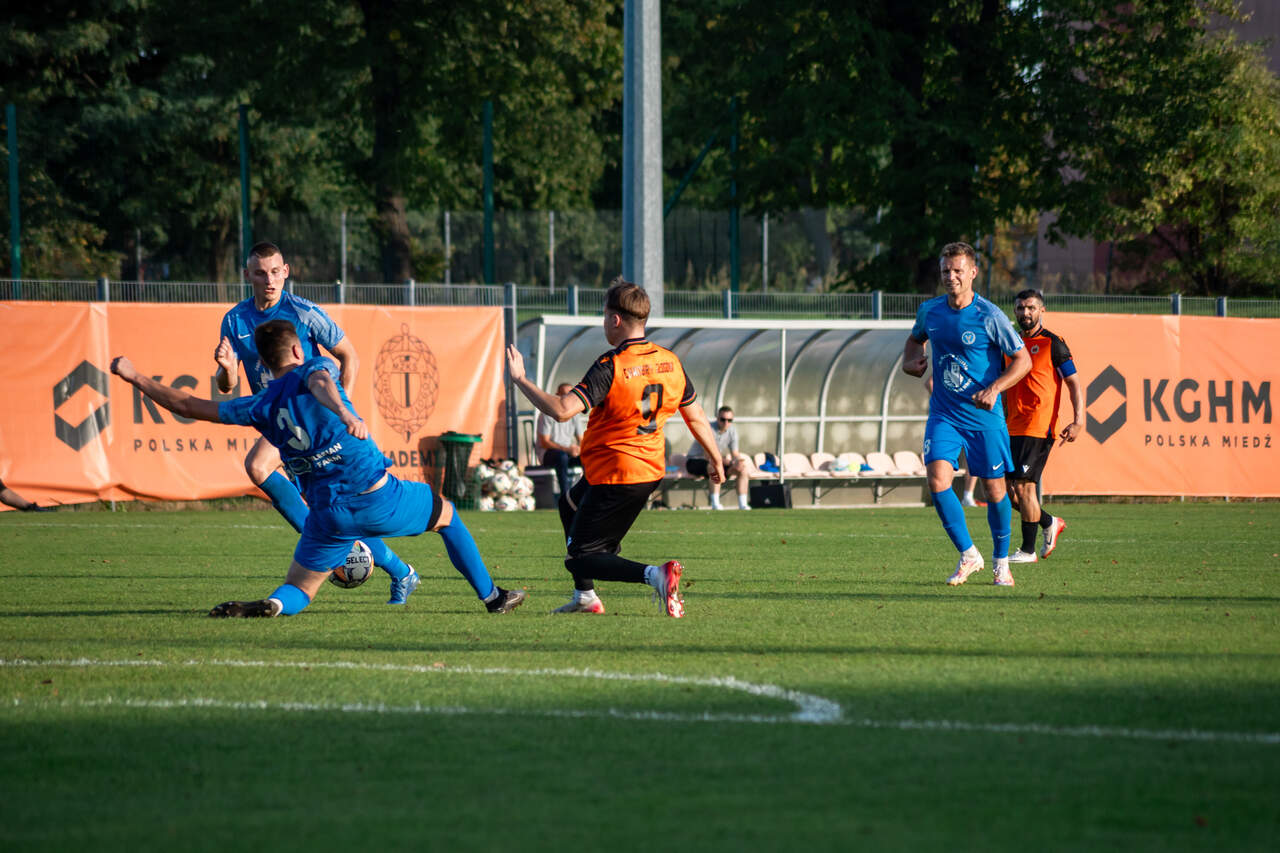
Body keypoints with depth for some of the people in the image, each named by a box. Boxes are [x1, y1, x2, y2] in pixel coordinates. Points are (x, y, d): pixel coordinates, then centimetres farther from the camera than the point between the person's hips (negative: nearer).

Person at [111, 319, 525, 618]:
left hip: (329, 515, 1)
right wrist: (345, 413, -47)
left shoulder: (259, 408, 7)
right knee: (447, 515, 26)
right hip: (379, 497, -1)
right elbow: (320, 382, -26)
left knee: (297, 592, 10)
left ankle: (270, 605, -26)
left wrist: (137, 378, 19)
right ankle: (491, 595, 33)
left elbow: (188, 405, 9)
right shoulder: (311, 370, 1)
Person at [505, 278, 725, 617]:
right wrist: (716, 460, 23)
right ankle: (585, 597, 34)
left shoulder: (610, 367, -21)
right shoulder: (670, 362, 1)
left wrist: (520, 379, -19)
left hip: (614, 477, -8)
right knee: (570, 502, 33)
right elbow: (696, 417, 9)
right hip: (651, 470, 8)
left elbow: (562, 410, -29)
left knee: (579, 560, -3)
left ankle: (654, 574, -27)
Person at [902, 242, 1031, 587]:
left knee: (994, 488, 4)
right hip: (943, 413, 3)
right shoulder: (929, 311, 2)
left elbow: (1022, 360, -7)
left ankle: (1001, 562, 25)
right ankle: (968, 555, -1)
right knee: (938, 481, -16)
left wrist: (994, 388, -22)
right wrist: (910, 361, 1)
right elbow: (915, 338, 24)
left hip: (984, 416, -3)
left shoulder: (990, 316, -12)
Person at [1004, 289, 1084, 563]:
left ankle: (1028, 550, -2)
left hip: (1039, 428, -7)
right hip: (1012, 428, 7)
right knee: (1007, 487, 4)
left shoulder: (1052, 344, -4)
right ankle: (1049, 523, 25)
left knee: (1024, 485, -11)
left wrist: (1078, 421, -15)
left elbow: (1074, 384, -5)